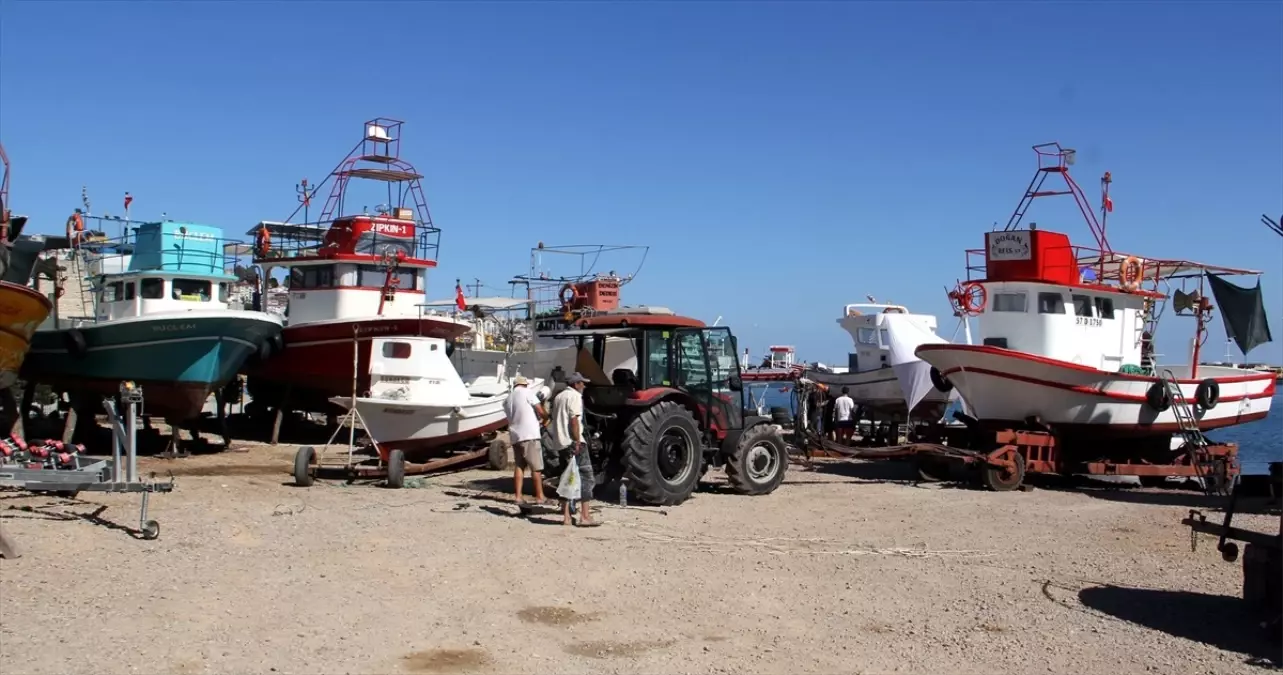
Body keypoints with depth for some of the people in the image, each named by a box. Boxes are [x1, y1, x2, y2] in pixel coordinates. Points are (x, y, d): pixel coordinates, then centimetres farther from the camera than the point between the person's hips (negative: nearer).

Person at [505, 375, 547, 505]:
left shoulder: (508, 399, 19)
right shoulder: (527, 392, -2)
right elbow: (540, 411, -8)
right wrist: (547, 416, 13)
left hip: (515, 436, 7)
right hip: (530, 435, -7)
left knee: (519, 466, 11)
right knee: (536, 467, -1)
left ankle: (518, 496, 5)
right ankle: (540, 496, 1)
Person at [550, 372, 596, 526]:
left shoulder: (558, 397, 20)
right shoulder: (575, 396, -7)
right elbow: (574, 420, -17)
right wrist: (577, 442, -19)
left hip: (560, 443, 9)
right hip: (573, 442, -9)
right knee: (586, 477, -6)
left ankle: (566, 516, 9)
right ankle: (585, 516, -12)